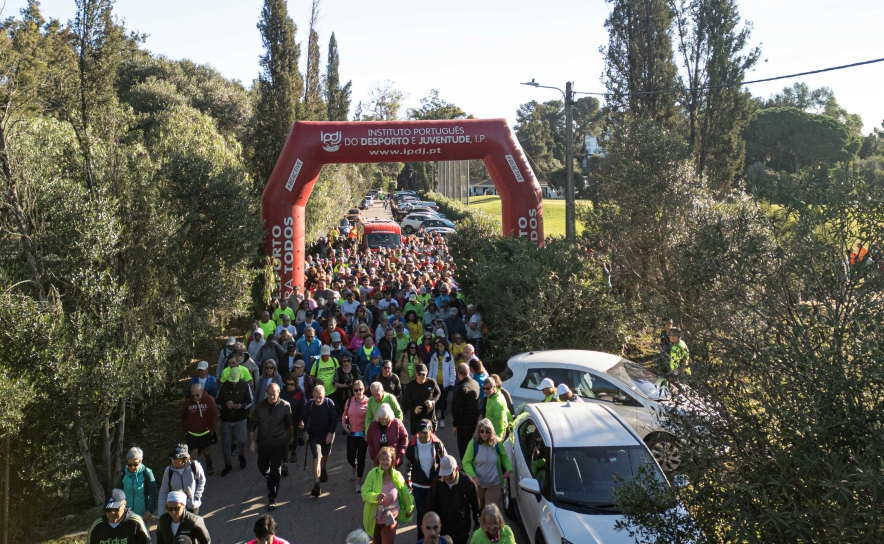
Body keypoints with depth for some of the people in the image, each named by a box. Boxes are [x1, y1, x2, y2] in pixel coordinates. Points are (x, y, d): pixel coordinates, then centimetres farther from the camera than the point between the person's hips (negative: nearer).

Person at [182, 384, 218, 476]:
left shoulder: (209, 400, -12)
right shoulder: (187, 402, -7)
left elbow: (214, 416, -6)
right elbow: (184, 418, 4)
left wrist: (213, 430, -5)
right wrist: (185, 432, 5)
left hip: (206, 433, 0)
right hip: (192, 434, 0)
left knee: (207, 452, 15)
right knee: (194, 453, -3)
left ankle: (209, 467, 40)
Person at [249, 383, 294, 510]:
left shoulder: (285, 406, -11)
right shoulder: (260, 406, -7)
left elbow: (290, 423, 5)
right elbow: (252, 424, 0)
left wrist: (291, 436, 16)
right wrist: (251, 440, -4)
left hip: (279, 444, -3)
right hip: (263, 443, 3)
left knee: (276, 471, -5)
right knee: (262, 467, 17)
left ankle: (272, 499, 4)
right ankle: (271, 481, 51)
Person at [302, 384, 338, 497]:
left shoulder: (329, 403, -16)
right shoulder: (310, 405, -13)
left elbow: (334, 419, -11)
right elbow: (305, 419, 4)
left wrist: (331, 433, -18)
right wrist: (306, 431, -5)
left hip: (327, 435, 1)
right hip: (314, 436, -1)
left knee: (325, 455, 24)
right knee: (317, 458, -13)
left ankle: (323, 470, 57)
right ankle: (317, 485, -16)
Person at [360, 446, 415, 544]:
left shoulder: (397, 476, -9)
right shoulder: (372, 474, -15)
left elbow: (405, 493, 6)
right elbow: (364, 493, -18)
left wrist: (409, 508, 17)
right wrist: (376, 496, -38)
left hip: (390, 518, 0)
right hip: (375, 518, 0)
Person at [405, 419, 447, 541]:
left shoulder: (438, 444, -12)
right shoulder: (412, 445, -9)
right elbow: (408, 464, 1)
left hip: (435, 484, 0)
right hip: (418, 485, 1)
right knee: (421, 512, 6)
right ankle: (421, 539, 18)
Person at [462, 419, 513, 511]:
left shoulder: (497, 443, -7)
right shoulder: (473, 443, -12)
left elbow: (504, 457, 8)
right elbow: (466, 462, -9)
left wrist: (509, 469, -10)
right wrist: (473, 476, -23)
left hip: (494, 483, 0)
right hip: (478, 483, 0)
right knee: (477, 508, 18)